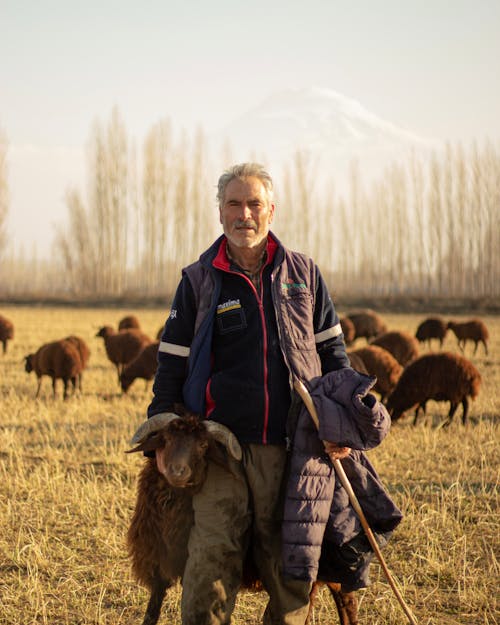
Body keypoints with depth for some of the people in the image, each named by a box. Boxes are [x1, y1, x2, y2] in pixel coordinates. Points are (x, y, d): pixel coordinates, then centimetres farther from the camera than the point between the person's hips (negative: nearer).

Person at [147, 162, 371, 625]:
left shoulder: (304, 274, 10)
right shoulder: (198, 281, 7)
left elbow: (333, 350, 14)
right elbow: (172, 363, 9)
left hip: (293, 447, 1)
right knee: (210, 565, -9)